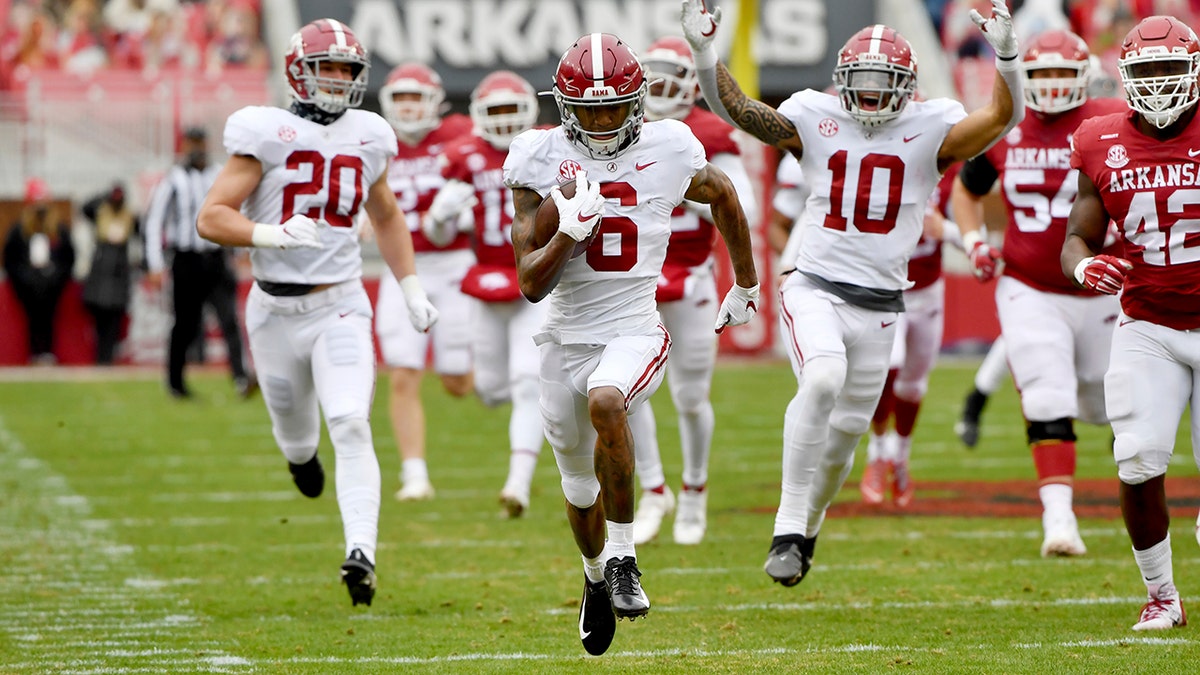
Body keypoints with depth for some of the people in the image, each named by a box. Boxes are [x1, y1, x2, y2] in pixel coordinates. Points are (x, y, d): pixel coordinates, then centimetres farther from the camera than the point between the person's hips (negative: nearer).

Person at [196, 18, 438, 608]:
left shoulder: (368, 139, 5)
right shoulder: (266, 134, -7)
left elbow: (387, 217, 24)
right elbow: (211, 218, -11)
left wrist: (411, 289, 17)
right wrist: (271, 234, -28)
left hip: (340, 305, 1)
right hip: (275, 308, -1)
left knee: (351, 427, -18)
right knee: (296, 435, 17)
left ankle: (361, 554, -25)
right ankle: (302, 452, 56)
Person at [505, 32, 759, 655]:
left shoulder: (667, 153, -7)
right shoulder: (541, 161, -7)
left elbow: (723, 196, 17)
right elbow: (531, 283, -9)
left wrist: (746, 284, 26)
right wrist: (570, 225, -26)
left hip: (633, 329, -2)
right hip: (565, 338, 3)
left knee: (605, 402, -37)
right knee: (580, 489, 17)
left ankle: (623, 557, -22)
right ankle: (597, 574, 50)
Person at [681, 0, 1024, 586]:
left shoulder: (929, 131, 0)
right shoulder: (816, 121, 1)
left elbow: (1002, 118, -13)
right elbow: (737, 110, -5)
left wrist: (1005, 55, -29)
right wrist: (704, 53, -20)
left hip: (878, 305, 2)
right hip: (815, 289, -2)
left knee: (844, 433, 9)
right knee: (823, 378, -31)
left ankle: (807, 527, 37)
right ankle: (789, 527, -27)